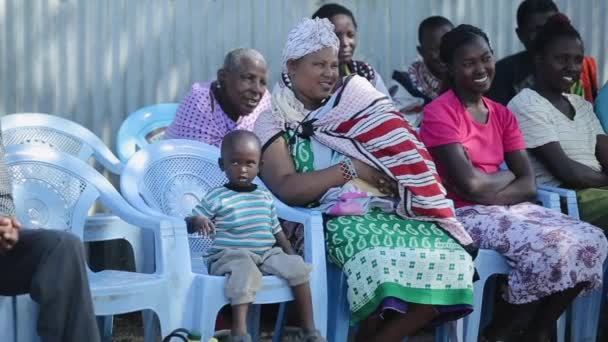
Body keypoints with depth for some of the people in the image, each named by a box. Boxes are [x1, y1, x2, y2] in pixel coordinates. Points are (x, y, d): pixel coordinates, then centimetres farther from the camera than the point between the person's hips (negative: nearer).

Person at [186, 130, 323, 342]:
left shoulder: (265, 197, 14)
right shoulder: (216, 198, -3)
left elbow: (276, 230, 21)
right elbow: (190, 224, -6)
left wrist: (291, 255, 13)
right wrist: (198, 221, -29)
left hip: (266, 254, 6)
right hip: (230, 256, -6)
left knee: (297, 267, -14)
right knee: (245, 269, -38)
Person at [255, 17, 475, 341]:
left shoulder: (354, 101, 23)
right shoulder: (274, 124, 7)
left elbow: (395, 151, 15)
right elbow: (286, 189, -9)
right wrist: (350, 169, -11)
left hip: (392, 211, 6)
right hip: (337, 220, -5)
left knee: (451, 259, -22)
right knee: (385, 263, -37)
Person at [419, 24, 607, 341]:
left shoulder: (503, 115, 13)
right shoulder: (438, 112, -9)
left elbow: (529, 185, 3)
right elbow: (469, 183, -19)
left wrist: (486, 190, -15)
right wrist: (507, 175, -1)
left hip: (508, 208, 7)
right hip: (461, 214, -7)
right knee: (548, 247, -29)